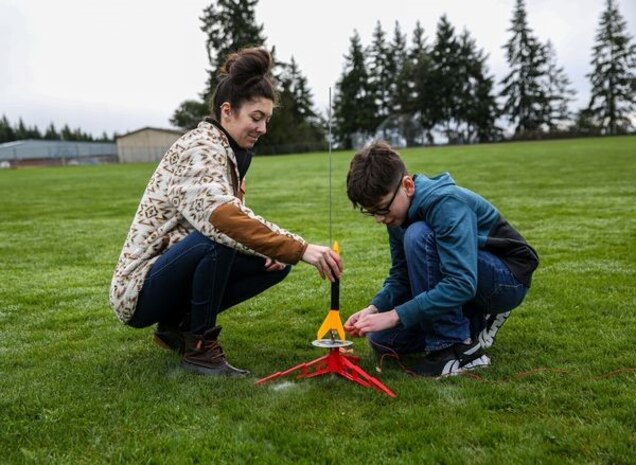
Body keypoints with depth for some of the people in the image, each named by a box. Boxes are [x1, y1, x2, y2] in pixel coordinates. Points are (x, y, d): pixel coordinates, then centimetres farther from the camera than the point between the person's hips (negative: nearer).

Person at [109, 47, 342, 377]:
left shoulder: (231, 151, 8)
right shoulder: (201, 146, -20)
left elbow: (235, 217, 11)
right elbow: (220, 216, -38)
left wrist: (273, 248, -9)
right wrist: (300, 250, -42)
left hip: (173, 270, 9)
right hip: (140, 289, -9)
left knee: (275, 262, -2)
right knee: (220, 235, -32)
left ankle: (178, 324, 7)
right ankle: (199, 344, -13)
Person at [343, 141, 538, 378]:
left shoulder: (446, 203, -29)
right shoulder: (399, 212, -4)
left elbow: (461, 284, -37)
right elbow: (400, 276, 1)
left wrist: (394, 316, -36)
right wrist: (374, 308, -19)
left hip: (508, 280, -8)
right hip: (463, 282, 8)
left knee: (418, 235, -31)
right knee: (381, 339, -2)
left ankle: (458, 347, -22)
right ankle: (475, 322, 10)